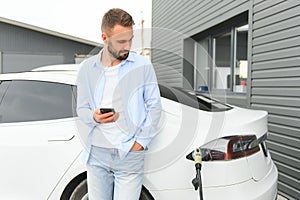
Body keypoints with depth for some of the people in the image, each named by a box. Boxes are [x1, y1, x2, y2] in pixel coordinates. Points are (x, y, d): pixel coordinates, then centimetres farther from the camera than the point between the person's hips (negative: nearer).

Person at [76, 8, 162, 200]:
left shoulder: (143, 65, -3)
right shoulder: (87, 68, 3)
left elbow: (154, 106, 0)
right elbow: (81, 108, 8)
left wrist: (141, 141, -6)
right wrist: (94, 117, -14)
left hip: (130, 155, -2)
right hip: (97, 154, 3)